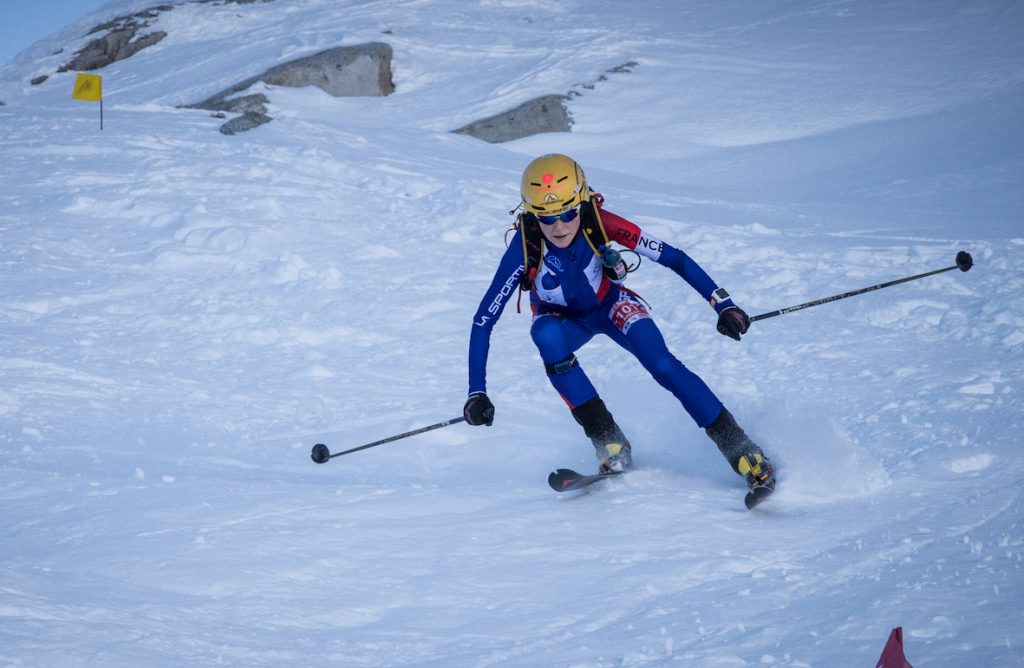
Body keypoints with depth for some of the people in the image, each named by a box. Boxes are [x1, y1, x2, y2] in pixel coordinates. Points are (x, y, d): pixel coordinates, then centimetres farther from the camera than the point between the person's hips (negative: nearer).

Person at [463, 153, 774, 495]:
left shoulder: (599, 224, -32)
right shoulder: (525, 249, -33)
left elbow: (673, 258, -25)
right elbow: (483, 320, -29)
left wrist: (723, 304, -29)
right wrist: (477, 393, -34)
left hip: (610, 305, 0)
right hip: (563, 321, 0)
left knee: (662, 364, -26)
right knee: (546, 335, -35)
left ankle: (742, 451, -18)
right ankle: (610, 443, -26)